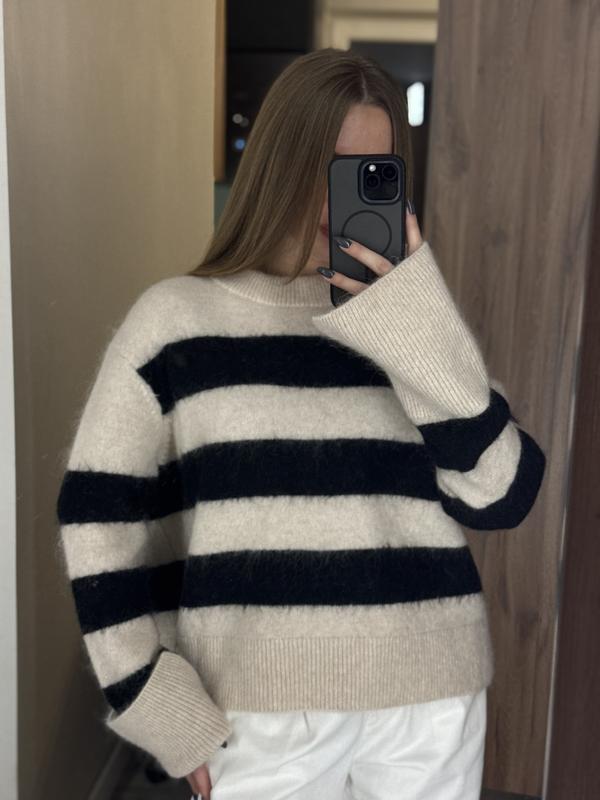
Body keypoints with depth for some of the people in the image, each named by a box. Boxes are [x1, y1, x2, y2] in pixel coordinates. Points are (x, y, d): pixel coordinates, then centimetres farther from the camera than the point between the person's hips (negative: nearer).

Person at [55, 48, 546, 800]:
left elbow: (501, 497, -5)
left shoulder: (419, 321, 4)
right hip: (264, 710, -2)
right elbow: (100, 520, -2)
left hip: (430, 701, 3)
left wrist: (422, 334, -14)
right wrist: (166, 713, -4)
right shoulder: (176, 319, -3)